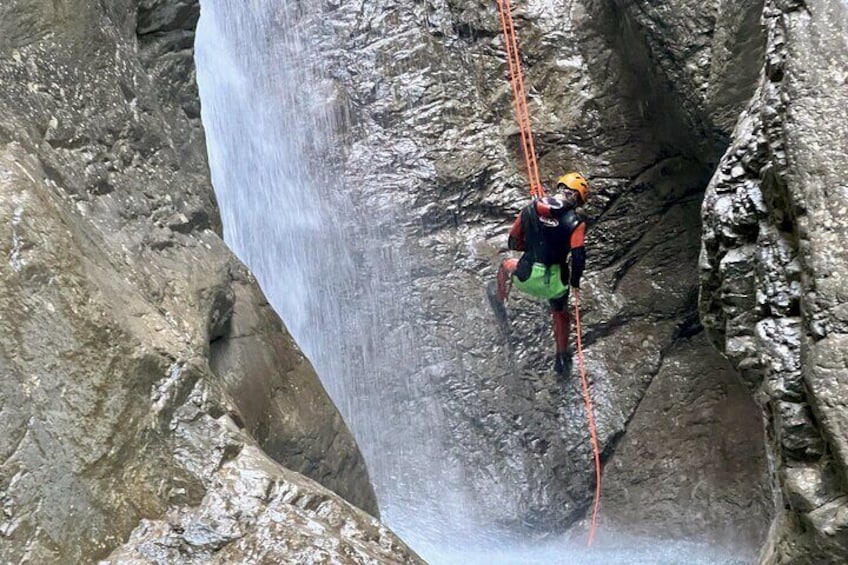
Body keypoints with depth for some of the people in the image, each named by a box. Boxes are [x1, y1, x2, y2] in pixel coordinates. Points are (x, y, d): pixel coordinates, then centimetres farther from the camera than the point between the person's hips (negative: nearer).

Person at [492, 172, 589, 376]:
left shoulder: (531, 208, -1)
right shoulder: (575, 220, -10)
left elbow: (513, 243, 7)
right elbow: (579, 256, -18)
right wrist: (575, 281, -1)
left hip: (526, 277, 1)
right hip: (554, 282, -1)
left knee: (506, 265, 37)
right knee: (560, 313, 31)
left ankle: (500, 304, 56)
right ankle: (562, 358, 38)